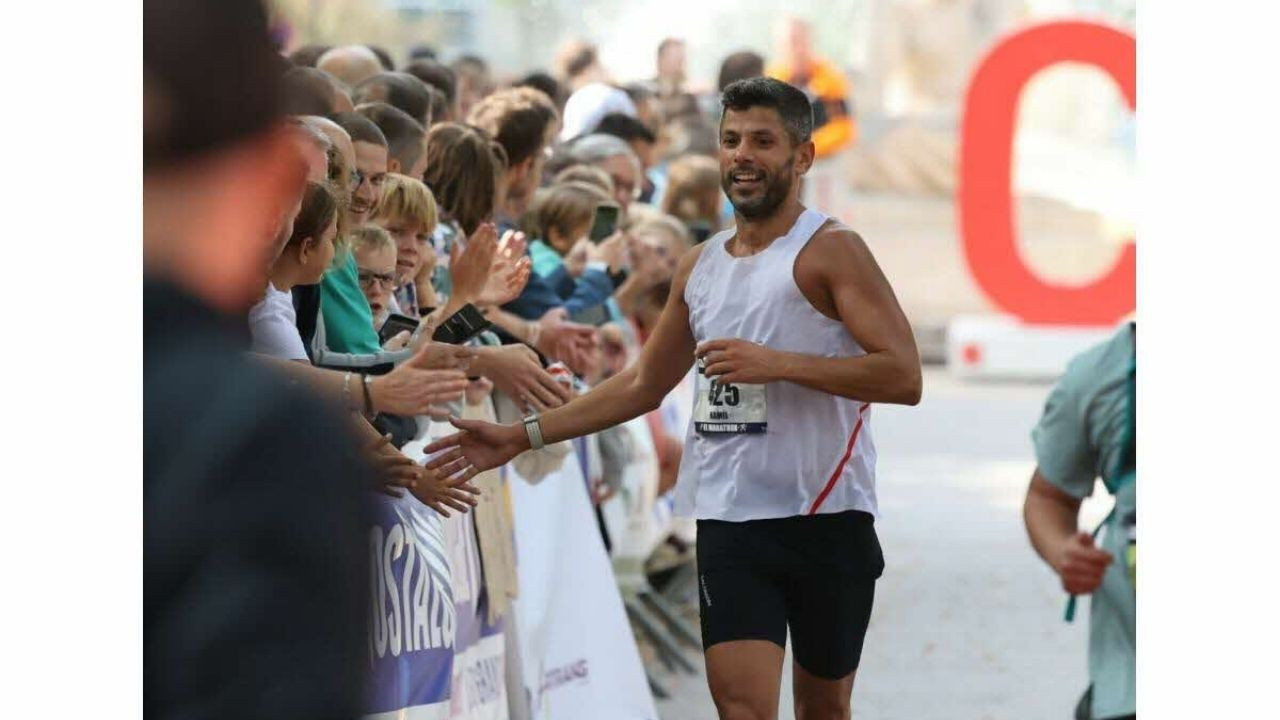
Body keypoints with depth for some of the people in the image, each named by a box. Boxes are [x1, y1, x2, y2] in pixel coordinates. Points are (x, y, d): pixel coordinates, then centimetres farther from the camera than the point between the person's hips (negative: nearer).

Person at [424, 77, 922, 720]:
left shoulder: (829, 250, -6)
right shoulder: (700, 266, 14)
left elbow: (903, 375, -15)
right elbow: (644, 384, 23)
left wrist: (779, 364, -23)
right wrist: (522, 437, 16)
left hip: (824, 516, -4)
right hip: (728, 518, 4)